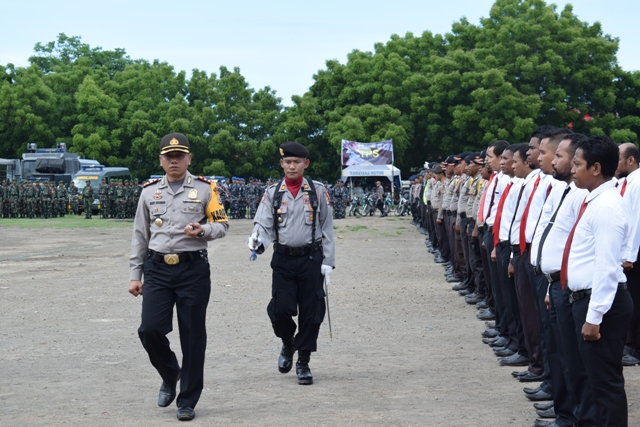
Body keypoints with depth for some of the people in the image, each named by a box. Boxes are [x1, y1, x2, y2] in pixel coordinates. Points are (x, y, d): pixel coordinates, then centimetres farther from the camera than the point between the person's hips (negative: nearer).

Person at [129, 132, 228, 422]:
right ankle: (169, 375, 21)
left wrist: (202, 230, -18)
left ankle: (187, 402, 12)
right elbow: (140, 235, 14)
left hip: (193, 269, -2)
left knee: (192, 337, 1)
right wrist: (135, 275, 9)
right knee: (150, 330, -9)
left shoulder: (205, 189, 3)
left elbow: (222, 225, 5)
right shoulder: (149, 191, 10)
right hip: (158, 269, 2)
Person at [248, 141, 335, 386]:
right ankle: (288, 345, 23)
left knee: (311, 311, 1)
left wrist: (328, 261, 1)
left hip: (311, 258, 0)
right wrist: (257, 241, -24)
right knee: (280, 309, -9)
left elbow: (327, 227, 6)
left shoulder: (318, 191, 4)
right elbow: (264, 225, 0)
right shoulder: (272, 193, 5)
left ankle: (303, 363, 14)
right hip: (283, 258, 0)